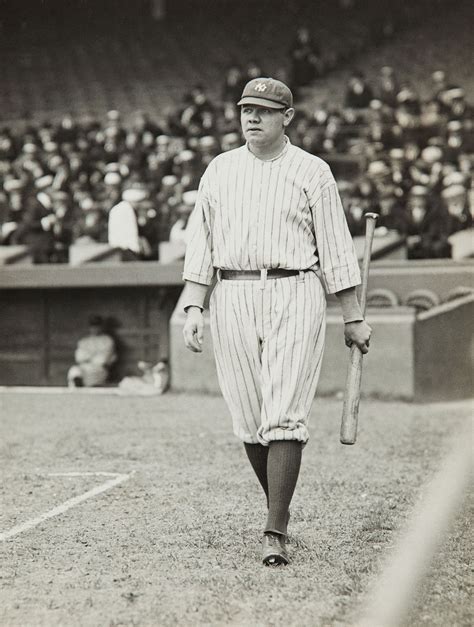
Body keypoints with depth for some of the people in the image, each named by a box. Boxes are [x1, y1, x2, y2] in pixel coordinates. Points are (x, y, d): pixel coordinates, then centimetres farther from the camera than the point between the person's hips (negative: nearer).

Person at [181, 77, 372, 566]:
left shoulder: (312, 172, 5)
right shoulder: (219, 169, 12)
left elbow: (335, 248, 5)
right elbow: (200, 245, 10)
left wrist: (353, 317, 3)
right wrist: (193, 307, -1)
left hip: (294, 296, -3)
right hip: (232, 299, 3)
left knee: (283, 417, -11)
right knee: (248, 420, 4)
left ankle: (274, 534, -11)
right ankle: (279, 506, 24)